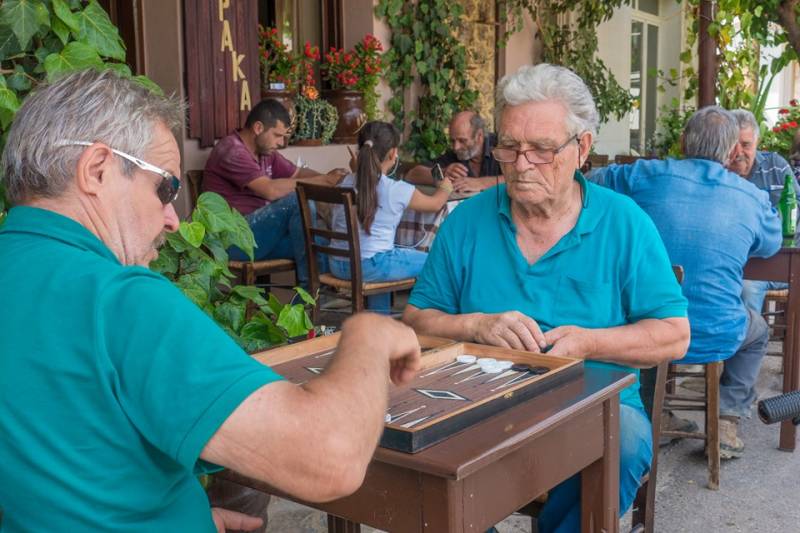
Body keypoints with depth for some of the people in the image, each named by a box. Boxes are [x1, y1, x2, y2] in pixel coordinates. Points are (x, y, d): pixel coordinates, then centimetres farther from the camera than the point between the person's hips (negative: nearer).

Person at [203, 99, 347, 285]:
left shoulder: (264, 151, 13)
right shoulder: (232, 151, -16)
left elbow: (298, 173, 19)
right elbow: (271, 190, -27)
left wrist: (328, 177, -3)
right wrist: (322, 181, -22)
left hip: (257, 231, 9)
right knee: (299, 200, -23)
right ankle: (309, 287, -17)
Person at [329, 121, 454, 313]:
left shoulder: (346, 183, 2)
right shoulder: (397, 190, -11)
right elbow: (435, 204, 7)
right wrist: (445, 188, 30)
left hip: (338, 265, 6)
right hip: (370, 267, -6)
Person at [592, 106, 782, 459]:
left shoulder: (645, 176, -5)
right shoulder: (752, 198, -4)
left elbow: (590, 182, 14)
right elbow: (771, 245, 16)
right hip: (712, 339, -1)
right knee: (756, 332, 34)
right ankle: (728, 420, 23)